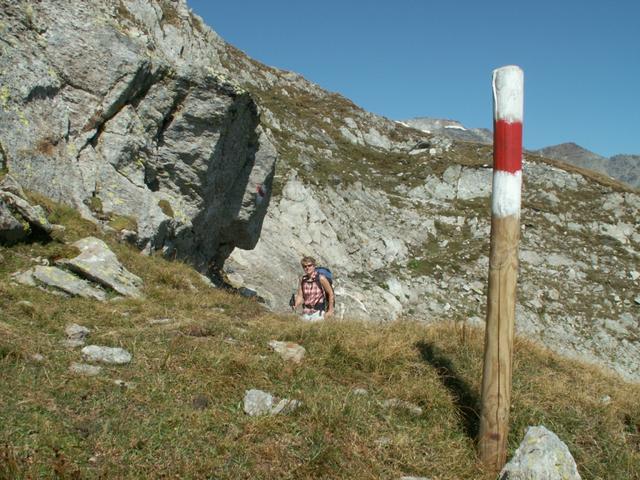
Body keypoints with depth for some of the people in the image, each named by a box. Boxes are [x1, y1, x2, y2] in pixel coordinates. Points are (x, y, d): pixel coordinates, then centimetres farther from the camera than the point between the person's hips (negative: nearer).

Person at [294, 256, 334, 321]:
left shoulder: (321, 278, -8)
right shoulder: (302, 280, 4)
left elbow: (330, 293, -1)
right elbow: (300, 296, 6)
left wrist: (330, 310, 0)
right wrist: (296, 306, -14)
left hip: (318, 312, -4)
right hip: (306, 313, 4)